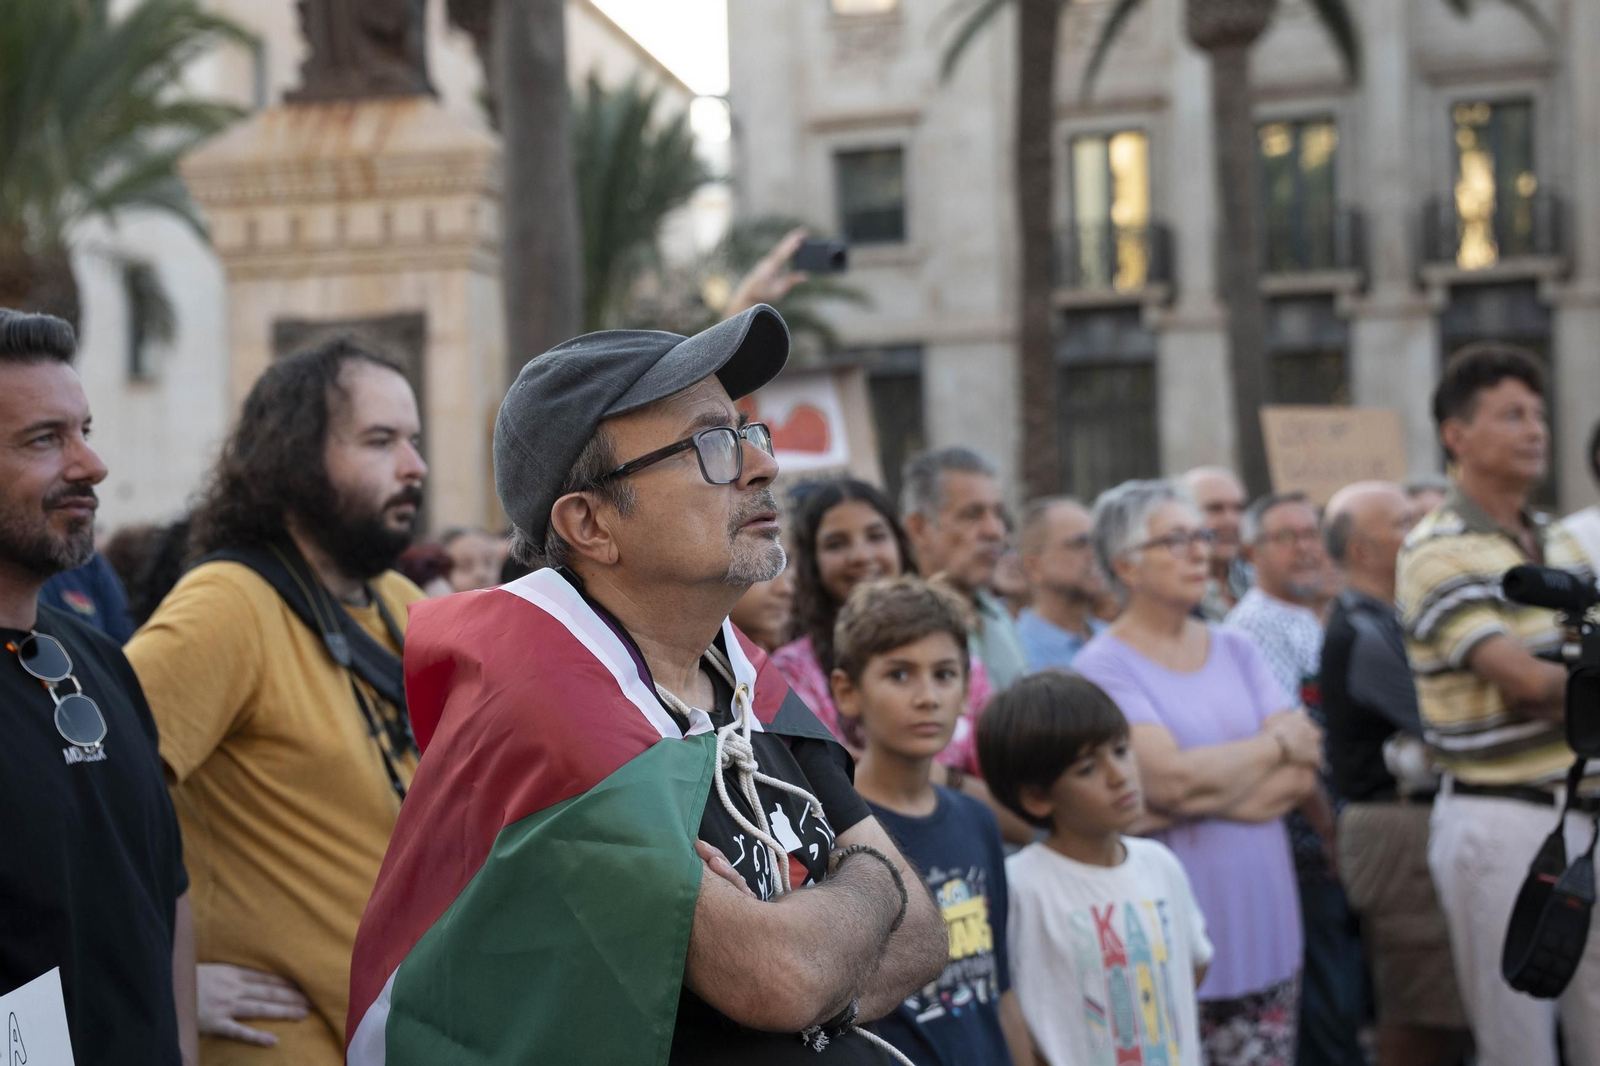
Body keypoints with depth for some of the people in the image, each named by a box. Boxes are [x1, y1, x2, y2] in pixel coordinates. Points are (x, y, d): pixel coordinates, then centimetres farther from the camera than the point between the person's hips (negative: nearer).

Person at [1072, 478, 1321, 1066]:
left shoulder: (1237, 649, 11)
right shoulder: (1105, 665, -6)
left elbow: (1304, 773, 2)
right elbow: (1169, 776, -19)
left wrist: (1202, 802, -13)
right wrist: (1277, 743, -4)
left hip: (1264, 920, 5)